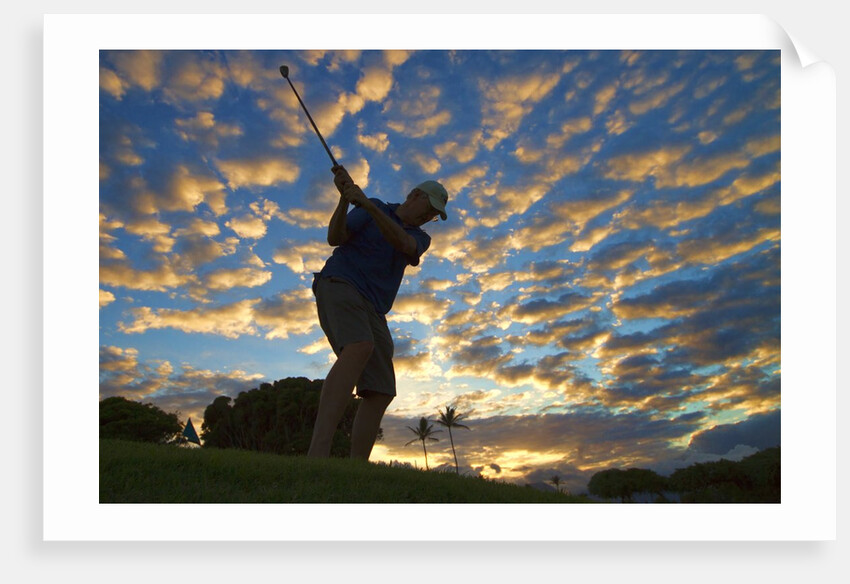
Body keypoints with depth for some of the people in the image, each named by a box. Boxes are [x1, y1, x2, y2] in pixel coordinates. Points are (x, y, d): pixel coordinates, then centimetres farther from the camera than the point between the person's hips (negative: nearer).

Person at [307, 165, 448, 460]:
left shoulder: (420, 239, 16)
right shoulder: (372, 208, 10)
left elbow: (402, 243, -9)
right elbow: (335, 238, -3)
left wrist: (367, 204, -21)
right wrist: (345, 198, -18)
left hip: (372, 312, 6)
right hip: (339, 286, -6)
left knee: (381, 393, -8)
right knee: (359, 349, -36)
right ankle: (317, 453, -45)